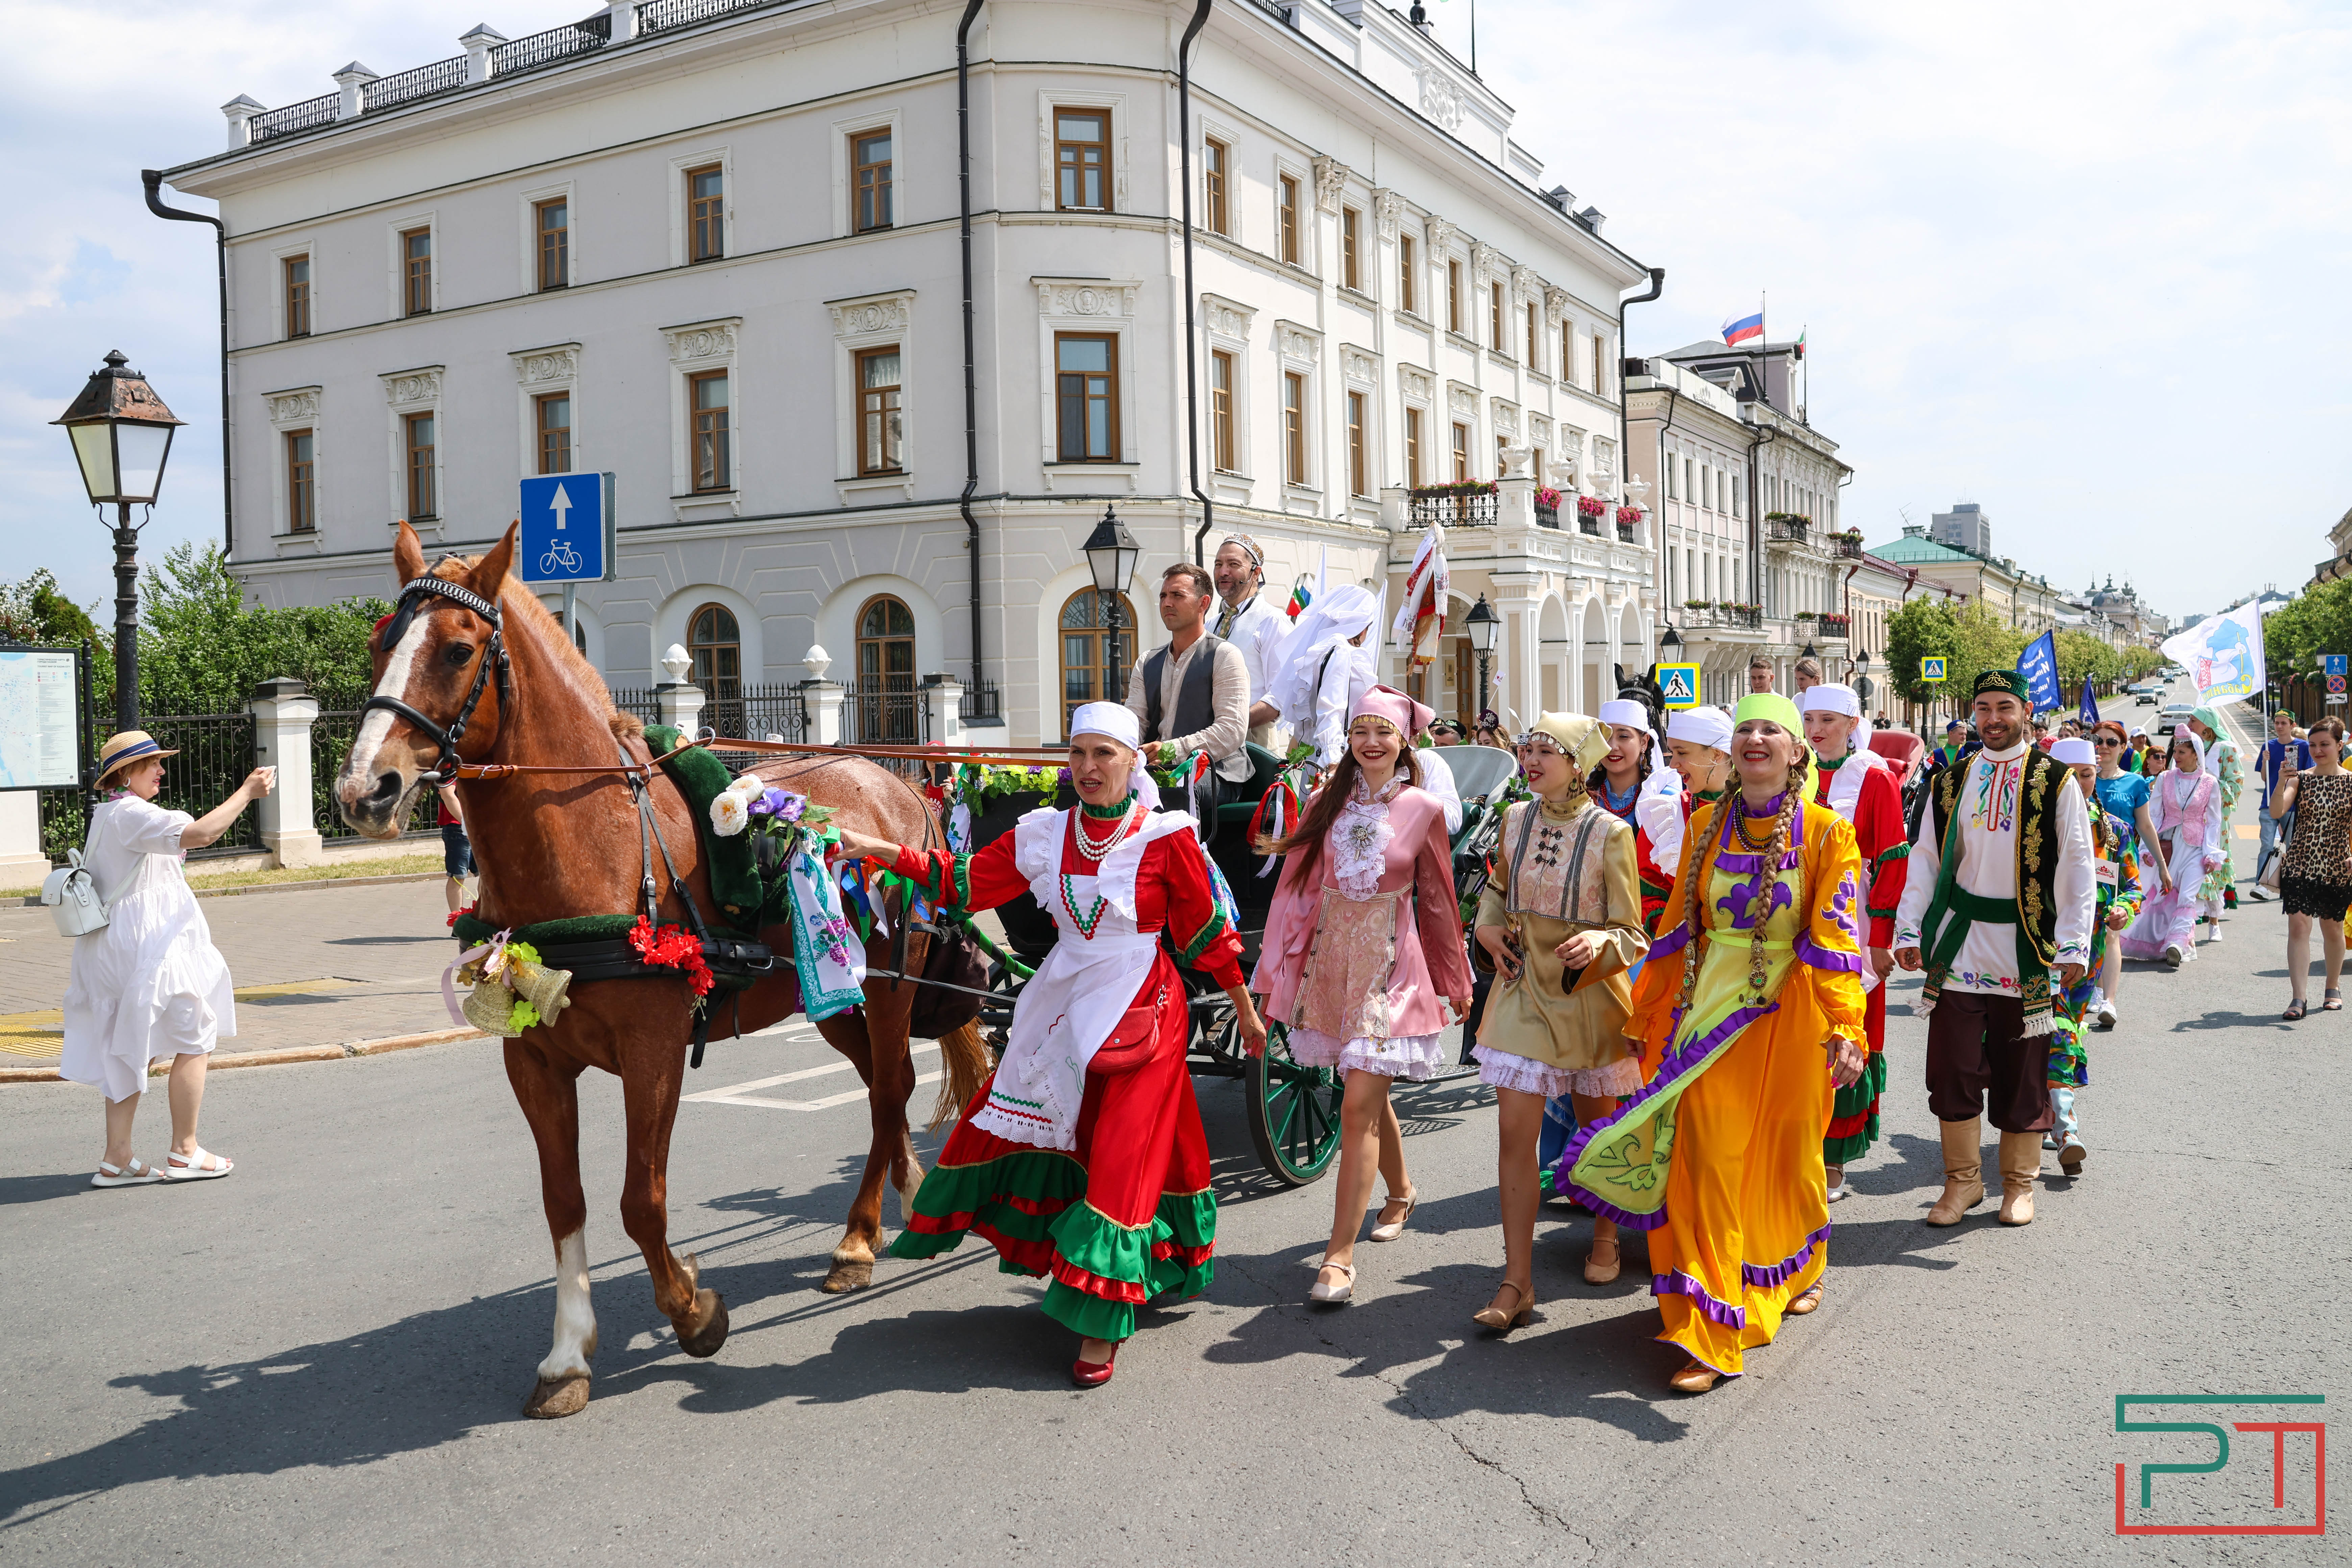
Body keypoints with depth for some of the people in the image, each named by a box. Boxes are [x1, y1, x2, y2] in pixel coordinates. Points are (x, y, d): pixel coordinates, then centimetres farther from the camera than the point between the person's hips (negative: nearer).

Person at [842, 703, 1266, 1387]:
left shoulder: (1166, 837, -10)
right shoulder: (1045, 834, 1)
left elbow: (1207, 929, -2)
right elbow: (966, 882, 3)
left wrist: (1245, 1010, 5)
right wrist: (876, 848, -3)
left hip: (1141, 1015, -4)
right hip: (1064, 1009, 5)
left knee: (1121, 1164, -3)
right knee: (1042, 1134, 9)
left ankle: (1101, 1326, 7)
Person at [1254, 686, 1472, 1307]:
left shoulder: (1423, 809, -3)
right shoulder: (1327, 803, 4)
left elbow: (1438, 901, 5)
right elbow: (1300, 888, 7)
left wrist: (1456, 982, 12)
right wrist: (1276, 974, 6)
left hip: (1390, 967, -3)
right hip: (1330, 960, 4)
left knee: (1358, 1106, -10)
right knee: (1369, 1092, 17)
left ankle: (1341, 1255, -6)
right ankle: (1400, 1192, 43)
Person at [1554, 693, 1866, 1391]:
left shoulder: (1826, 833, -4)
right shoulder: (1706, 825, 5)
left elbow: (1837, 939, -13)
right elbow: (1679, 926, 11)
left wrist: (1846, 1029, -24)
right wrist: (1642, 1014, 12)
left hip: (1788, 1015, -2)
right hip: (1711, 1010, 2)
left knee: (1785, 1155, 13)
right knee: (1708, 1159, -5)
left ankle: (1797, 1271, 44)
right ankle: (1711, 1336, 2)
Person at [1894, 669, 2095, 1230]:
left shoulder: (2055, 782, 0)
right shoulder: (1952, 782, 8)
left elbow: (2077, 868, -2)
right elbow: (1926, 859, 9)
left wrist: (2073, 946, -9)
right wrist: (1908, 931, 1)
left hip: (2025, 951, -2)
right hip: (1958, 946, 2)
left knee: (2021, 1073, 6)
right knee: (1953, 1067, 1)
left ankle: (2019, 1183, 22)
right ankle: (1963, 1179, 16)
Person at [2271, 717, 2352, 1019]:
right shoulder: (2300, 779, 0)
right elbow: (2277, 811, -13)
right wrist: (2281, 783, -29)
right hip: (2300, 864, -1)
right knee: (2298, 926, -10)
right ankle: (2298, 998, -11)